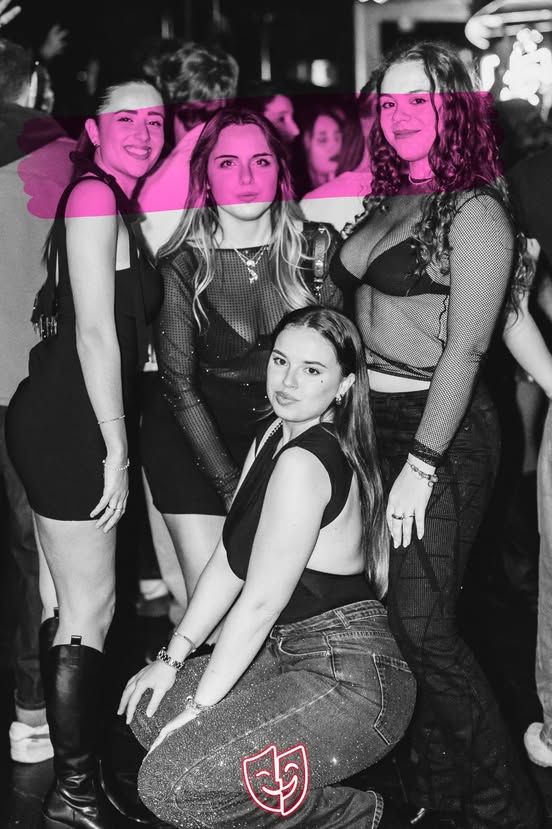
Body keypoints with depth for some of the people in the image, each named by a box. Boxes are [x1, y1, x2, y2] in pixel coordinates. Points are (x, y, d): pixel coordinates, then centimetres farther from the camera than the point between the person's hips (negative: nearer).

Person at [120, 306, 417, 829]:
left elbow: (259, 605, -18)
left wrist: (198, 706, -9)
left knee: (168, 784, -18)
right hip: (293, 656, 10)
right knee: (145, 706, 10)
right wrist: (173, 658, 10)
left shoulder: (304, 463, -21)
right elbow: (229, 560, 12)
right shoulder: (275, 435, 9)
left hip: (349, 684, -10)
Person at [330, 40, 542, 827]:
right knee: (400, 612, 8)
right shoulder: (388, 203, 12)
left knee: (420, 623, -8)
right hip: (373, 419, 7)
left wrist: (422, 466, -17)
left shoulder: (475, 210, -9)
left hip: (442, 430, -7)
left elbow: (466, 348, -14)